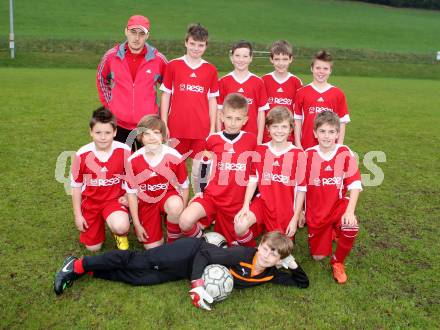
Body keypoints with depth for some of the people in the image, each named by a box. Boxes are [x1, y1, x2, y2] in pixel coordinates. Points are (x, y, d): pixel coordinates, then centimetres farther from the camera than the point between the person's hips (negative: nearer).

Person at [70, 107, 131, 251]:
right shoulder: (81, 155, -16)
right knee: (93, 247, 7)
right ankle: (99, 222, 38)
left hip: (115, 199, -1)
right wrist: (77, 215, 1)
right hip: (90, 201, 2)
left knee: (120, 227, -33)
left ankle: (120, 234, 7)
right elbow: (76, 186, -2)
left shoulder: (124, 151, -18)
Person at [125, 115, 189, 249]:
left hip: (168, 196, -1)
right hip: (146, 202, 1)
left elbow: (184, 187, -4)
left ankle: (173, 239, -8)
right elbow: (131, 193, -5)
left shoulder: (175, 157, -18)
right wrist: (137, 224, -3)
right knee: (152, 248, -6)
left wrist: (180, 215, -9)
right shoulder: (133, 161, -15)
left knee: (175, 205, -38)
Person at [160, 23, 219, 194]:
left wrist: (212, 128, 5)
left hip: (201, 129, 0)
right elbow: (166, 95, 6)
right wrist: (164, 125, 1)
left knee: (199, 170, 4)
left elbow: (212, 100, 9)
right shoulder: (173, 65, 3)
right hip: (177, 128, 0)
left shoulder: (211, 70, 6)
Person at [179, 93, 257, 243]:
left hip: (238, 201, 0)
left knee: (231, 241, 5)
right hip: (212, 196, 0)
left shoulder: (251, 140, -2)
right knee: (185, 221, -25)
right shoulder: (212, 139, 0)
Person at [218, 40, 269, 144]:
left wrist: (259, 138, 0)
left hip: (251, 136, 0)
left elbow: (261, 112, 3)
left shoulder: (258, 82, 1)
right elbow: (219, 110, 4)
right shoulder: (223, 82, 2)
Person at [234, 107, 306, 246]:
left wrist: (295, 218, -5)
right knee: (240, 226, -24)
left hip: (286, 209, -1)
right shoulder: (260, 151, 2)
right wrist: (246, 206, -9)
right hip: (263, 202, 1)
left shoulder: (298, 154, -7)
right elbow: (253, 180, 3)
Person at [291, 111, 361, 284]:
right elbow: (301, 188, -3)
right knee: (318, 256, 6)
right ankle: (327, 234, 41)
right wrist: (295, 217, -3)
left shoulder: (345, 154, -10)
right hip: (315, 211, 1)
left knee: (351, 228, -34)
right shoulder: (308, 155, -8)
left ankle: (338, 261, -3)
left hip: (339, 205, -1)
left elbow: (354, 185, -14)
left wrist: (350, 211, -29)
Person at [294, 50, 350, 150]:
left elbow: (342, 122, 4)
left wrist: (339, 145, -2)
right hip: (307, 146, 0)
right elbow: (297, 119, 4)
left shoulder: (338, 94, 2)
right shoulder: (302, 92, 3)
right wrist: (298, 144, 0)